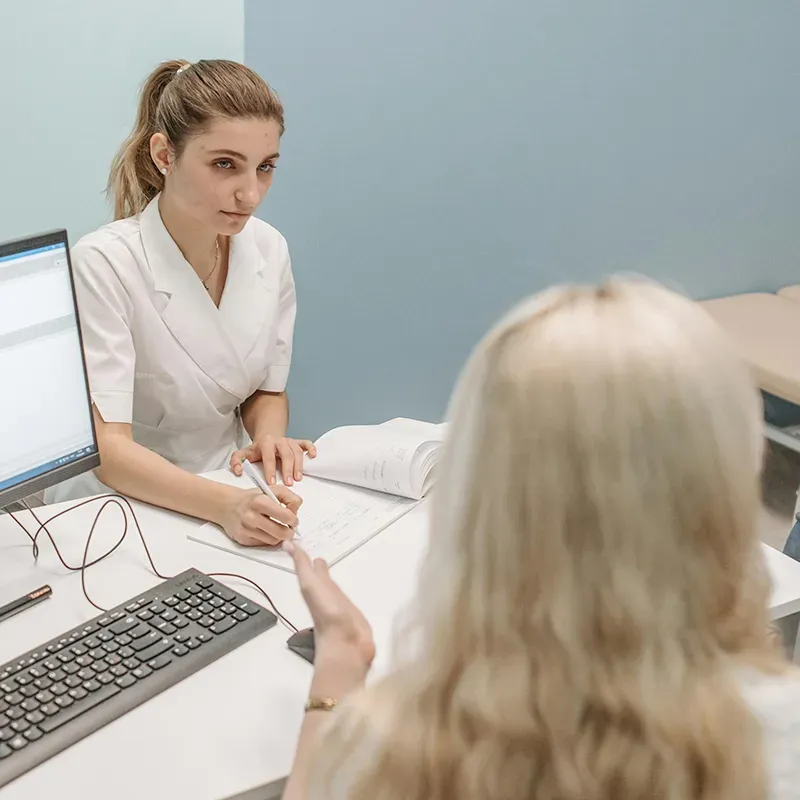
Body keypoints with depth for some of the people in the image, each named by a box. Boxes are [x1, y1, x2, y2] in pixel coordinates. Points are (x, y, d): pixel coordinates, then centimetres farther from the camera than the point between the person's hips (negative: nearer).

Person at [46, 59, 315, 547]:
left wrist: (269, 435, -12)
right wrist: (225, 505, -38)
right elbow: (107, 449, -23)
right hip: (119, 506, -4)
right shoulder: (103, 266, -19)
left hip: (232, 496, 4)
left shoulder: (269, 251, -3)